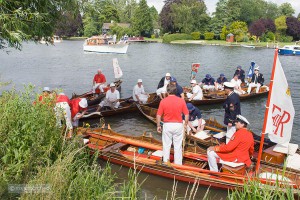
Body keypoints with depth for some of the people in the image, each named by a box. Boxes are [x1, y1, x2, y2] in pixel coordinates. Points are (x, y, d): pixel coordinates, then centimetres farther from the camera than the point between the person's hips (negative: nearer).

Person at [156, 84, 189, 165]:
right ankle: (178, 164, 20)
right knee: (178, 146, 11)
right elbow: (186, 115, -4)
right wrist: (185, 124, 10)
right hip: (178, 125, 1)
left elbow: (158, 115, -6)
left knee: (166, 145, 14)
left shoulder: (163, 101, -8)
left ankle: (165, 162, 24)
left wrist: (158, 126, 6)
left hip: (167, 125, 0)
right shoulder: (181, 101, -7)